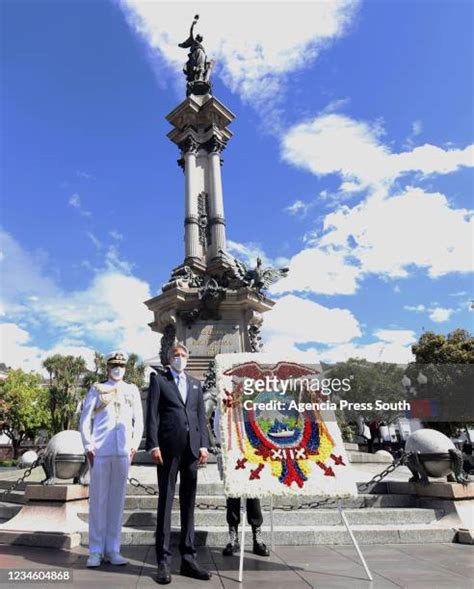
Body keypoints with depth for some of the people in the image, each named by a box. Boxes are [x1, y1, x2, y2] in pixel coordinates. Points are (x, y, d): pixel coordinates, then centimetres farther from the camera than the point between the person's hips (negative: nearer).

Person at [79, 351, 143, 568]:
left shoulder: (132, 391, 12)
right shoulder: (96, 389, 7)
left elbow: (139, 421, 12)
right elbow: (85, 420, 4)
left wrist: (134, 446, 2)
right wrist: (89, 447, -4)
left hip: (123, 452, 2)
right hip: (100, 451, -2)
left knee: (117, 500, 6)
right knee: (98, 499, 3)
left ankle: (112, 549, 16)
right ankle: (96, 551, 14)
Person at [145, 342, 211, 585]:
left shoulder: (195, 384, 18)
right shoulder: (158, 380, 7)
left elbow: (201, 416, 13)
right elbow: (152, 414, -2)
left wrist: (203, 445, 2)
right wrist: (153, 445, -11)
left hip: (191, 447, 4)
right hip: (168, 446, -4)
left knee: (188, 504, 8)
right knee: (166, 502, 2)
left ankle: (188, 559, 16)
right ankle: (163, 561, 10)